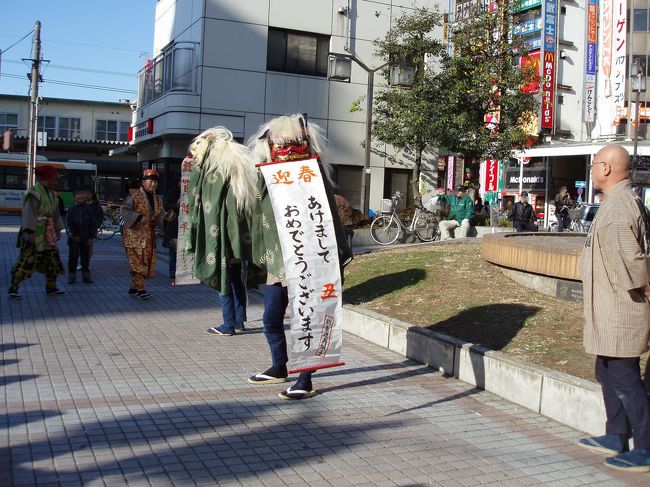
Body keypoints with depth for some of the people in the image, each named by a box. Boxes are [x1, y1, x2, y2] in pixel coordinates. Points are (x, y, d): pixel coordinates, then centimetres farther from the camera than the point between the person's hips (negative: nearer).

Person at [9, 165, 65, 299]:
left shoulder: (52, 194, 12)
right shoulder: (34, 194, -14)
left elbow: (55, 214, 19)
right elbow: (28, 214, -20)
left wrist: (58, 229, 15)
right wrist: (29, 232, -25)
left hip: (48, 236, 9)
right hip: (34, 236, -9)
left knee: (53, 261, 13)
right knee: (26, 262, -7)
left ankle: (51, 287, 26)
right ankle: (13, 289, 2)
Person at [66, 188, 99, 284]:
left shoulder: (90, 210, 1)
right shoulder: (72, 210, 2)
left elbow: (94, 225, 3)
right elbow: (68, 224, 3)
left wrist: (91, 238, -3)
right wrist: (73, 236, -6)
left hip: (86, 239, 0)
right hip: (74, 239, 0)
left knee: (86, 258, 7)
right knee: (73, 257, 1)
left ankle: (86, 276, 17)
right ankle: (71, 276, 8)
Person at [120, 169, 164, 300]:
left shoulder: (157, 199, 14)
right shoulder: (134, 197, -8)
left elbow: (160, 216, 18)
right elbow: (125, 211, -16)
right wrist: (140, 218, -25)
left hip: (149, 236, 7)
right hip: (134, 235, -7)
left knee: (148, 263, 7)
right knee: (138, 262, -9)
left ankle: (133, 288, 18)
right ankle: (140, 289, -5)